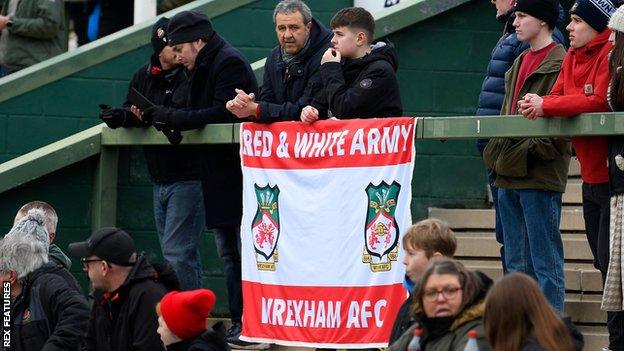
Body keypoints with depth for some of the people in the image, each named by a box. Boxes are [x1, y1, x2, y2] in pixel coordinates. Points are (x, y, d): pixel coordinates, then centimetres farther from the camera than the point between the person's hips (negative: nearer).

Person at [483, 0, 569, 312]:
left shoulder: (559, 64, -8)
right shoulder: (519, 63, 21)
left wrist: (526, 153, -19)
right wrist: (495, 152, 14)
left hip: (539, 179, -9)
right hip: (509, 177, 9)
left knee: (545, 263, -7)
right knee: (517, 264, 12)